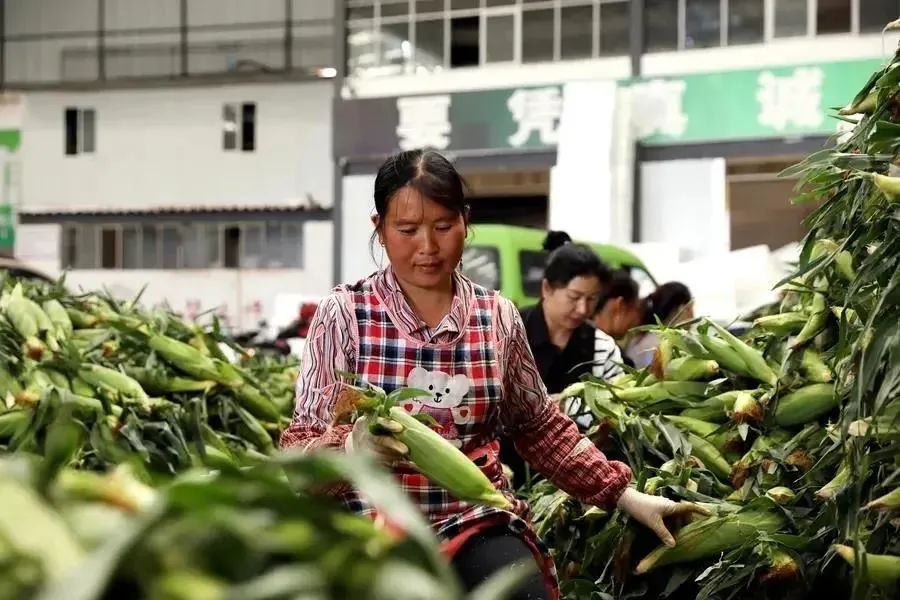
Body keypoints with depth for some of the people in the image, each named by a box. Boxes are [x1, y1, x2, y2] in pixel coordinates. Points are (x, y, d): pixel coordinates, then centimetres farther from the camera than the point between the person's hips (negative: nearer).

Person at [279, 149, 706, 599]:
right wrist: (352, 448, -28)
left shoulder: (497, 317, 4)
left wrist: (624, 495, 11)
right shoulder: (344, 314, -4)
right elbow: (299, 449, -7)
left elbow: (539, 428, 17)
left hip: (476, 524, 1)